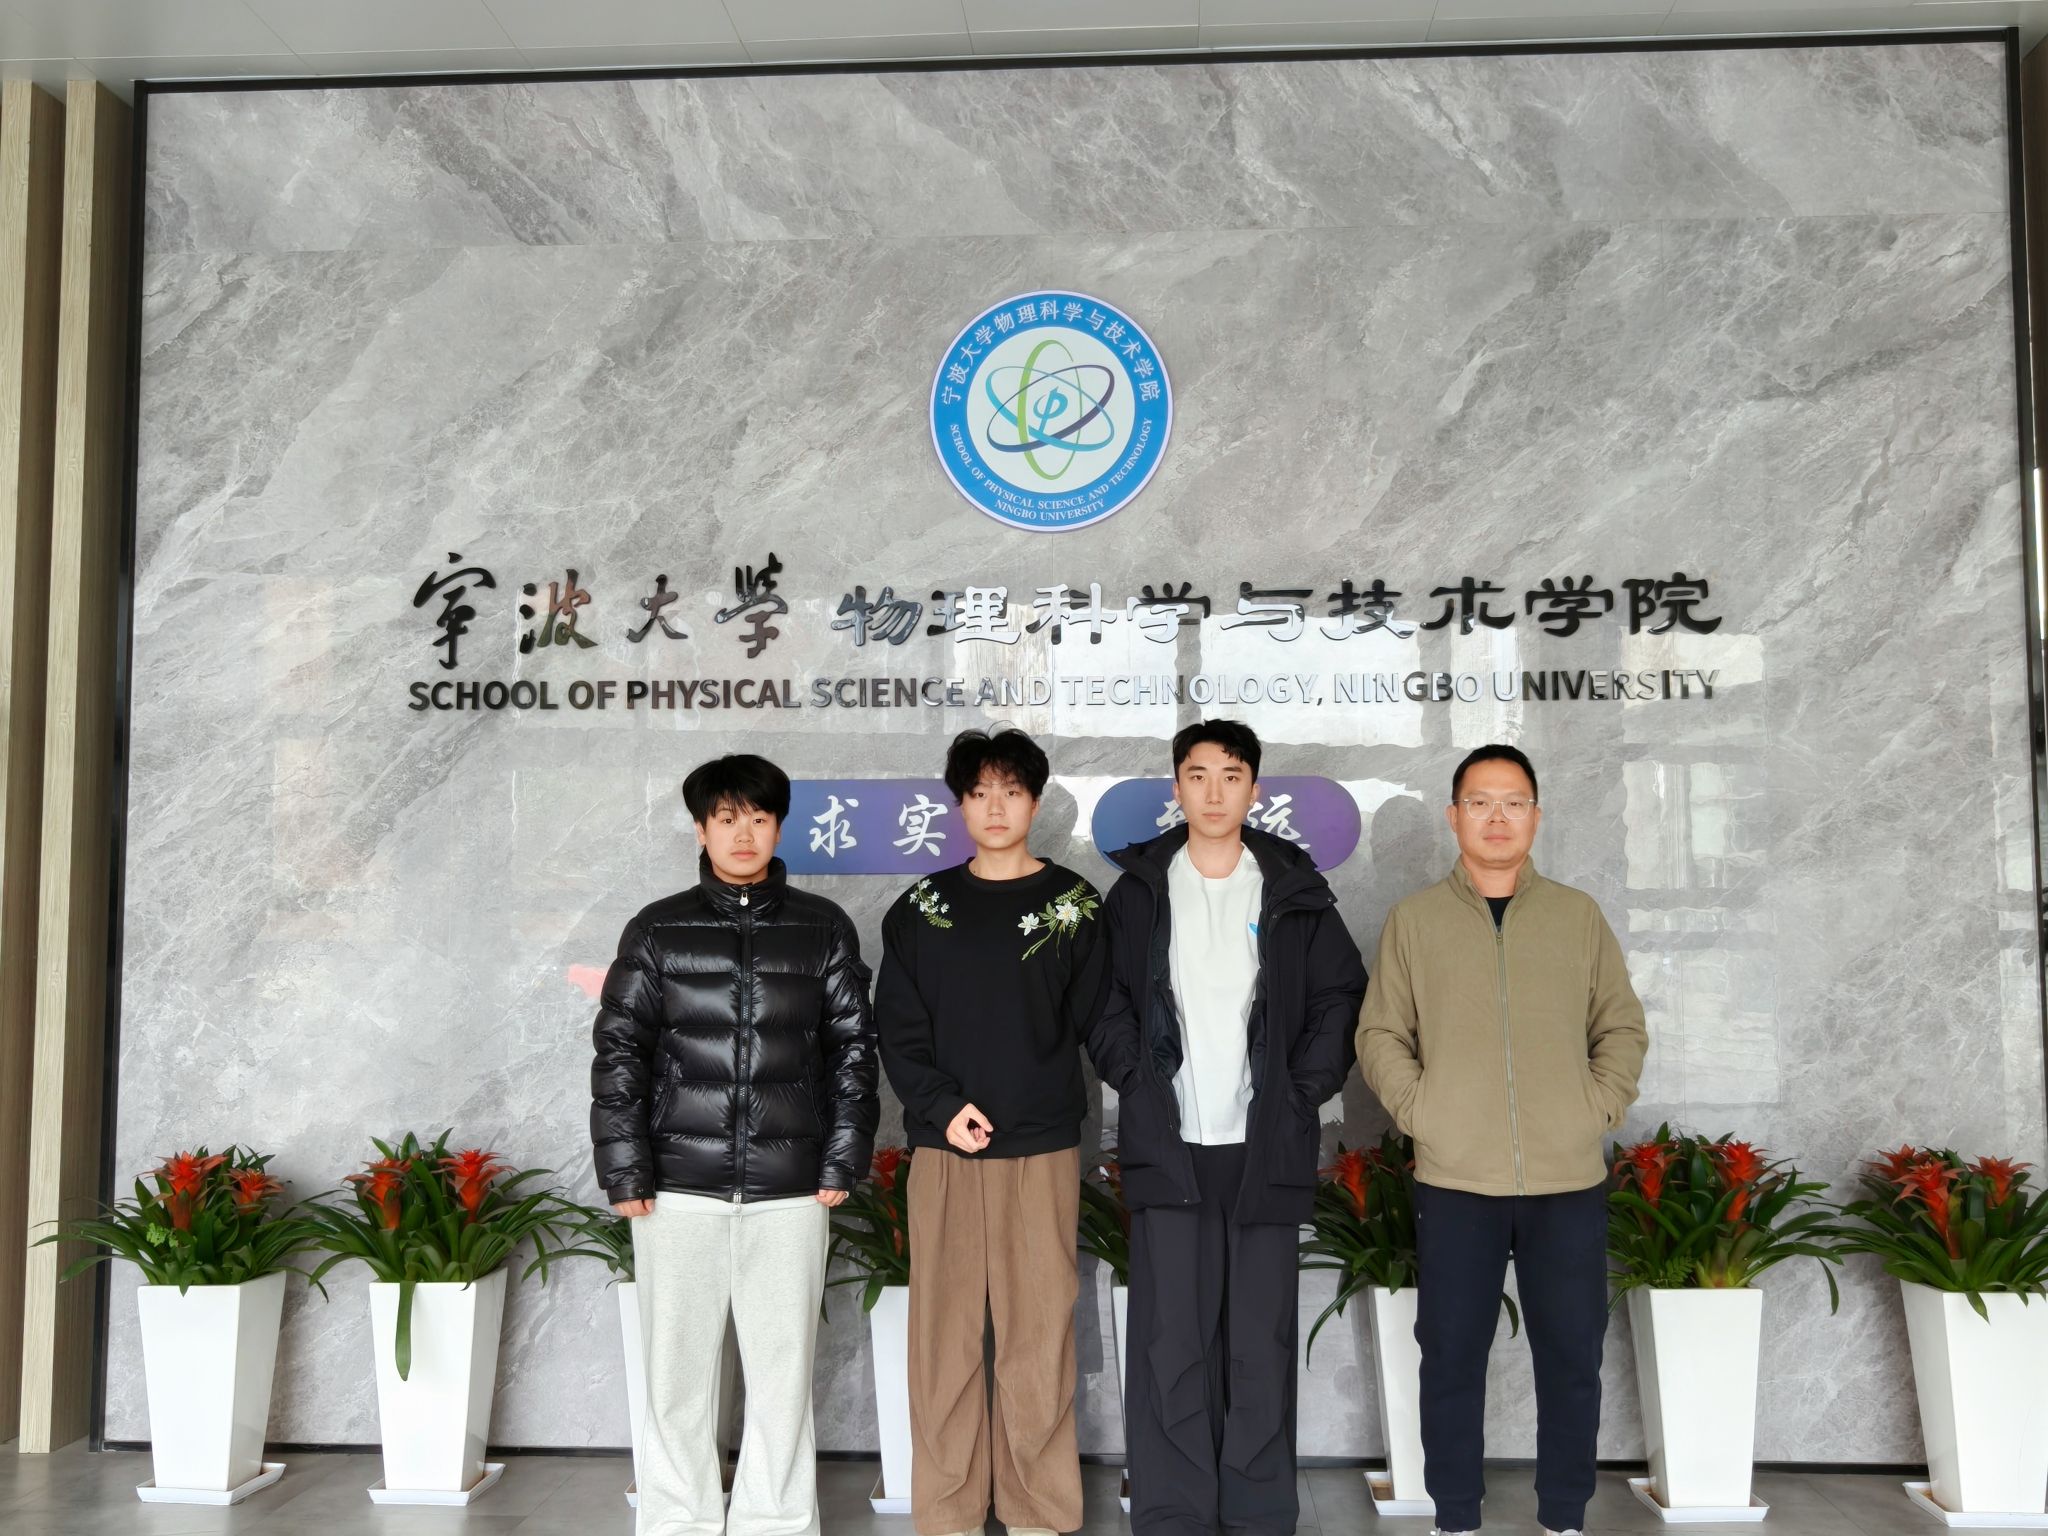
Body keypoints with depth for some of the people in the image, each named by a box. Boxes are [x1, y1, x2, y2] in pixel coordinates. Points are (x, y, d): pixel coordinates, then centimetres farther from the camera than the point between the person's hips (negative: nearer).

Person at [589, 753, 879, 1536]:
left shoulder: (824, 928, 6)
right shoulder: (656, 930, 5)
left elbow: (853, 1047, 6)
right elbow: (618, 1051, 3)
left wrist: (843, 1160, 0)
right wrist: (625, 1171, -3)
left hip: (789, 1188, 0)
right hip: (681, 1186, 0)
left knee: (783, 1366, 5)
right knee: (678, 1365, 7)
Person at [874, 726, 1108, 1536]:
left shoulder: (1074, 903, 5)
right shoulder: (921, 908, 9)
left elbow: (1089, 1024, 2)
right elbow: (897, 1029, 4)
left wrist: (1024, 1101, -8)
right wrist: (943, 1107, -10)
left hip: (1042, 1150, -1)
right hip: (942, 1148, 1)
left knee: (1038, 1333, 2)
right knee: (943, 1331, 4)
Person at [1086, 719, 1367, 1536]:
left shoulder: (1294, 892, 4)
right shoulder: (1138, 889, 4)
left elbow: (1340, 996, 7)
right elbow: (1101, 1001, 6)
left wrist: (1304, 1091, -1)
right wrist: (1137, 1084, -3)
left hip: (1265, 1147, 0)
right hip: (1168, 1145, 0)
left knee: (1262, 1342, 6)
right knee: (1170, 1340, 1)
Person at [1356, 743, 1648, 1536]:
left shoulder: (1579, 915, 7)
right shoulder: (1413, 918, 4)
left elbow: (1624, 1027, 11)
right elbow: (1380, 1034, 5)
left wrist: (1600, 1107, -1)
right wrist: (1419, 1110, -6)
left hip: (1569, 1178, 1)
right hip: (1454, 1179, -1)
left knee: (1572, 1356, 8)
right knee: (1452, 1356, 7)